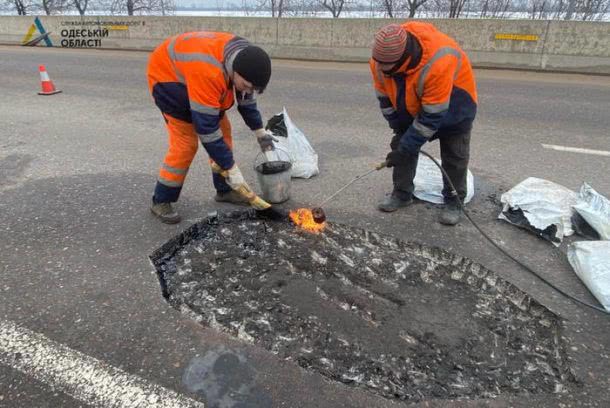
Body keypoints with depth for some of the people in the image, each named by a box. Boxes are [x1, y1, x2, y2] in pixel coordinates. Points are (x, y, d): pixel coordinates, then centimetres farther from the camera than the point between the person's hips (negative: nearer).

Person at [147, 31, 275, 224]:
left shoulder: (243, 58, -17)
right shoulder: (208, 72, -43)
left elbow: (246, 98, 2)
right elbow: (206, 126, -38)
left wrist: (260, 132, 7)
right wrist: (231, 168, -33)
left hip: (192, 72, 8)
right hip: (167, 74, -8)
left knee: (223, 129, 3)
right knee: (185, 141, -14)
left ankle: (224, 190, 16)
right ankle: (161, 201, 1)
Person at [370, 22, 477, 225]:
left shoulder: (438, 64, -45)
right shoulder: (379, 60, -26)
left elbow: (431, 117, -37)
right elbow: (385, 98, -10)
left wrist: (405, 148, -30)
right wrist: (399, 130, -8)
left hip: (452, 104, -5)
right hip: (411, 102, 5)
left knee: (454, 155, -1)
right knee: (403, 143, 2)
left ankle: (453, 201, 14)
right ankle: (402, 193, 15)